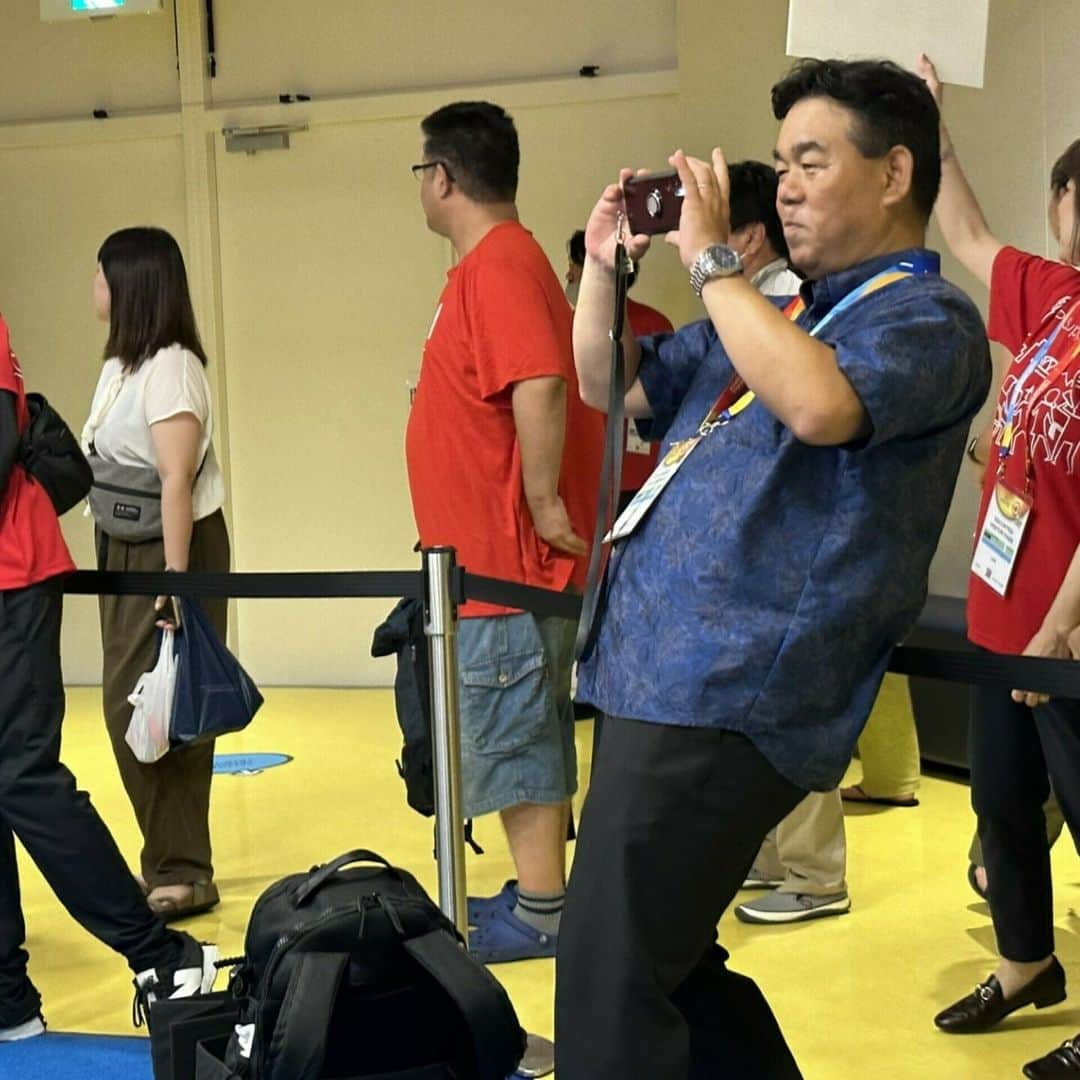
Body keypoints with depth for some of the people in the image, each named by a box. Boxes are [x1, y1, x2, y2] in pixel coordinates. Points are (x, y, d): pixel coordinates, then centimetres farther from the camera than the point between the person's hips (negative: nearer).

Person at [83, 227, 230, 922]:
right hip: (124, 550, 9)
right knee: (130, 708, 9)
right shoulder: (119, 366, 13)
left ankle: (180, 872, 4)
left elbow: (177, 479, -20)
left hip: (169, 549, -9)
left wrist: (175, 577, -23)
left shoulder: (169, 367, -14)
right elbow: (106, 468, 11)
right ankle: (175, 864, 19)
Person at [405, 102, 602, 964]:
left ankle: (541, 916, 7)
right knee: (527, 738, 16)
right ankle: (536, 893, 26)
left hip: (507, 563, -10)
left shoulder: (498, 265, -17)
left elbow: (540, 384, -30)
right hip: (498, 559, 10)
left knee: (513, 741, -2)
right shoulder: (500, 262, 15)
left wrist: (544, 501, -23)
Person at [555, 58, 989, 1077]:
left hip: (726, 700, -9)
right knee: (660, 961, 18)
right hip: (660, 677, 10)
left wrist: (709, 257, -18)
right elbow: (609, 386, 26)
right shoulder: (776, 311, 20)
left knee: (610, 984, -9)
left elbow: (819, 404, -29)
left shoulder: (927, 318, -7)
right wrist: (605, 263, 11)